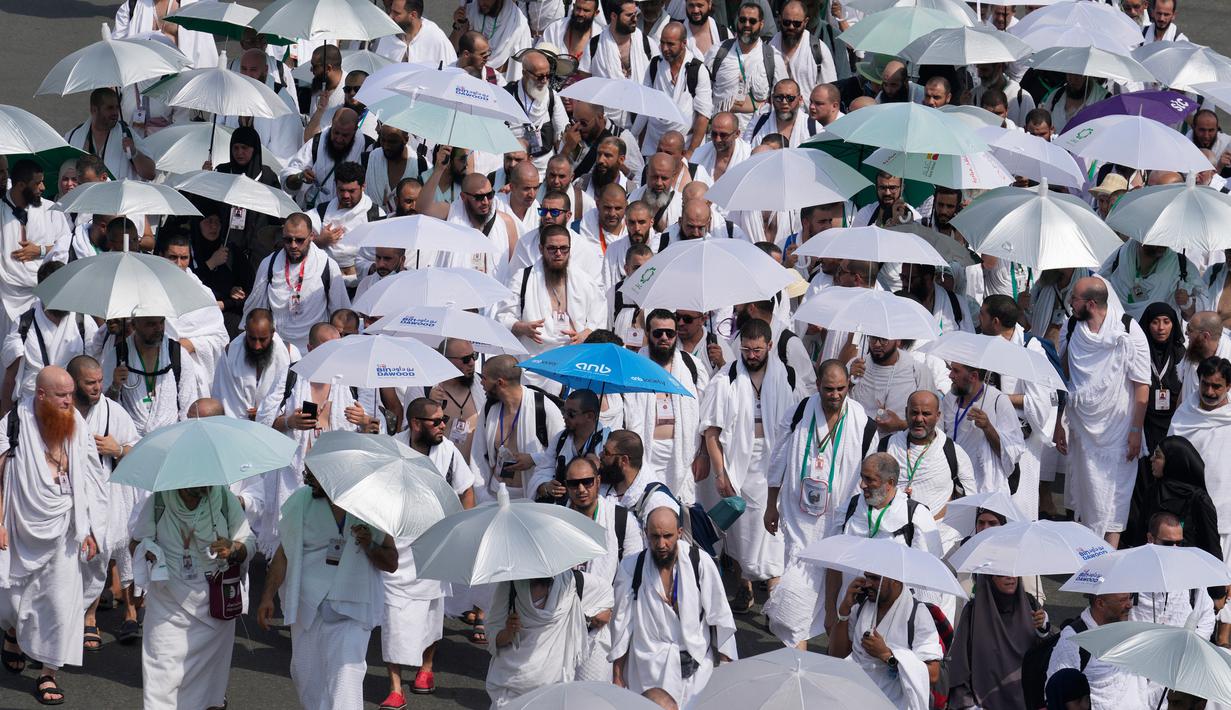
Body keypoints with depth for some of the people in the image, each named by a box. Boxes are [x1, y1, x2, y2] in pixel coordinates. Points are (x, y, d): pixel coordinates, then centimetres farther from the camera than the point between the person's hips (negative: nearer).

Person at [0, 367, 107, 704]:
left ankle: (48, 672, 7)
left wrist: (92, 530, 4)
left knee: (61, 603, -4)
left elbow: (92, 481, 6)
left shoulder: (78, 426, -1)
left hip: (63, 531, 2)